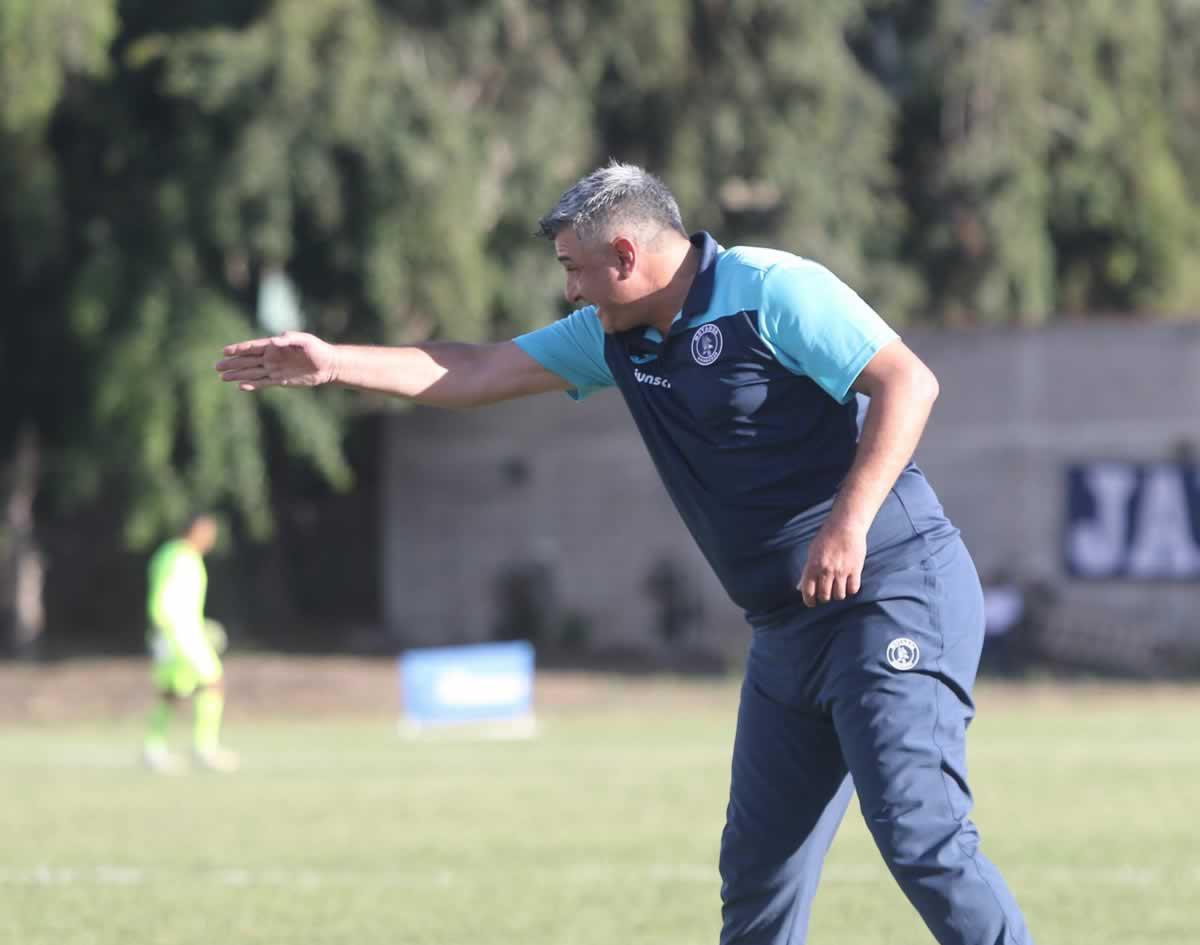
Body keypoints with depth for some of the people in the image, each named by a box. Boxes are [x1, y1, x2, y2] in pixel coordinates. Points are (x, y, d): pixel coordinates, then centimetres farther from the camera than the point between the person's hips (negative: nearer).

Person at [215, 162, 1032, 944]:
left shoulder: (770, 291, -11)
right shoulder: (620, 337, 14)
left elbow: (908, 382, -18)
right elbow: (478, 374, 22)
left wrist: (848, 524, -26)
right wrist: (332, 364, 20)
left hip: (894, 596, -9)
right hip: (788, 629, 9)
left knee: (920, 835, -19)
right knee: (758, 873, 8)